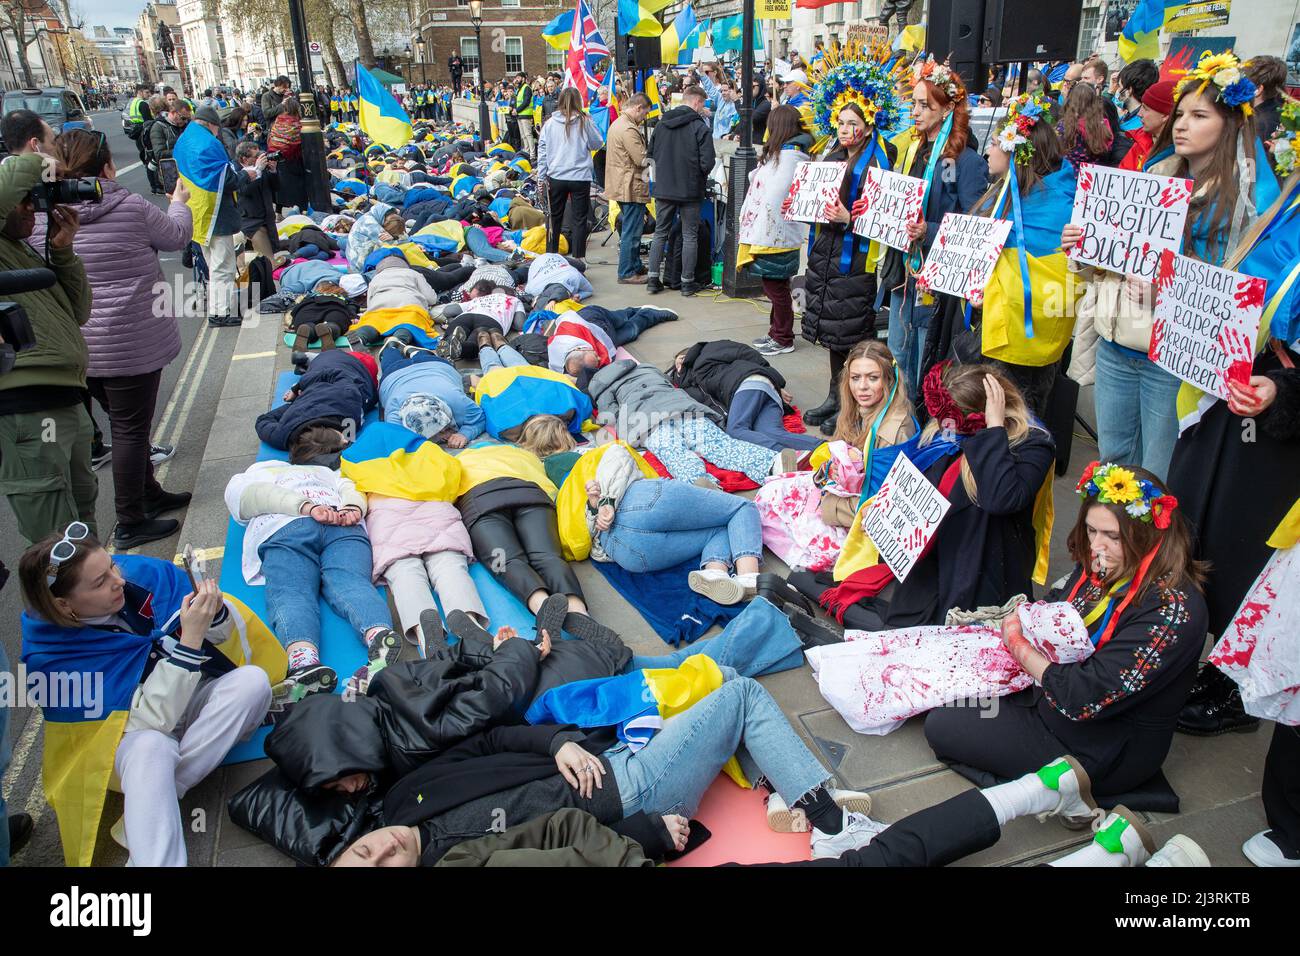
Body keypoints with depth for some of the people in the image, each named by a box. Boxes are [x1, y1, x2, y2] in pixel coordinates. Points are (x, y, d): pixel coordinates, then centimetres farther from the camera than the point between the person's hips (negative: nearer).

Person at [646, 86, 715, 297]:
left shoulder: (662, 123, 3)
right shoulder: (699, 126, -11)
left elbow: (652, 152, 10)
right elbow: (707, 161, -15)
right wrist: (701, 177, 5)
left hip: (663, 188, 4)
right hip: (690, 190, -4)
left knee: (660, 233, 13)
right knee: (690, 236, 6)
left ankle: (653, 279, 12)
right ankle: (687, 282, 10)